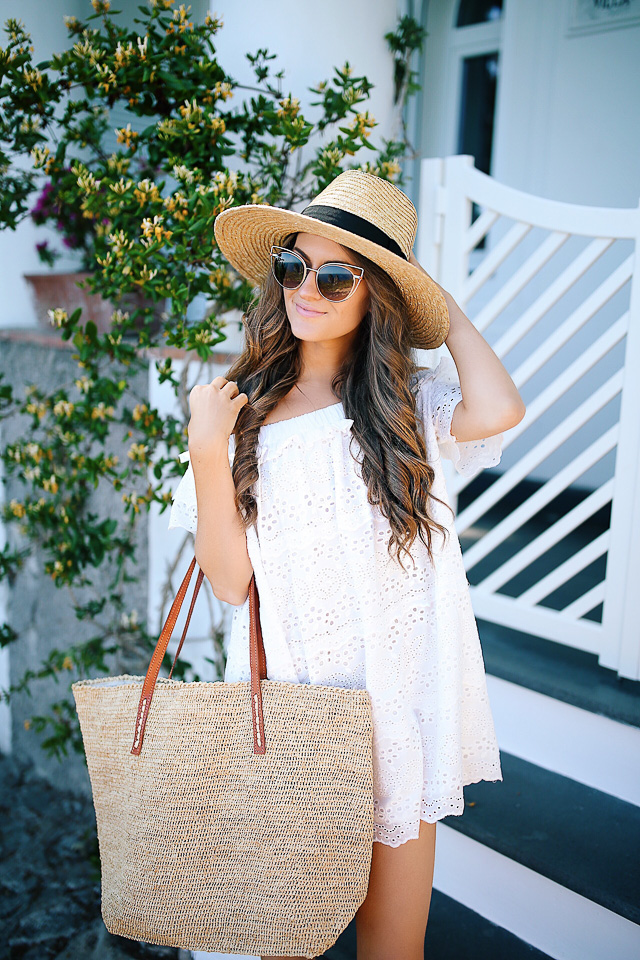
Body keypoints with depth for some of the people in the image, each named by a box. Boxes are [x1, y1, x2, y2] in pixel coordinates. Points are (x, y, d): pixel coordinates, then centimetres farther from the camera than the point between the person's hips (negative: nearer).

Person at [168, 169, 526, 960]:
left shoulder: (409, 403, -2)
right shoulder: (244, 409, 0)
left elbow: (498, 410, -26)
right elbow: (229, 582, -3)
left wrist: (444, 304, -8)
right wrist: (207, 452, -16)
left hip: (398, 698, 0)